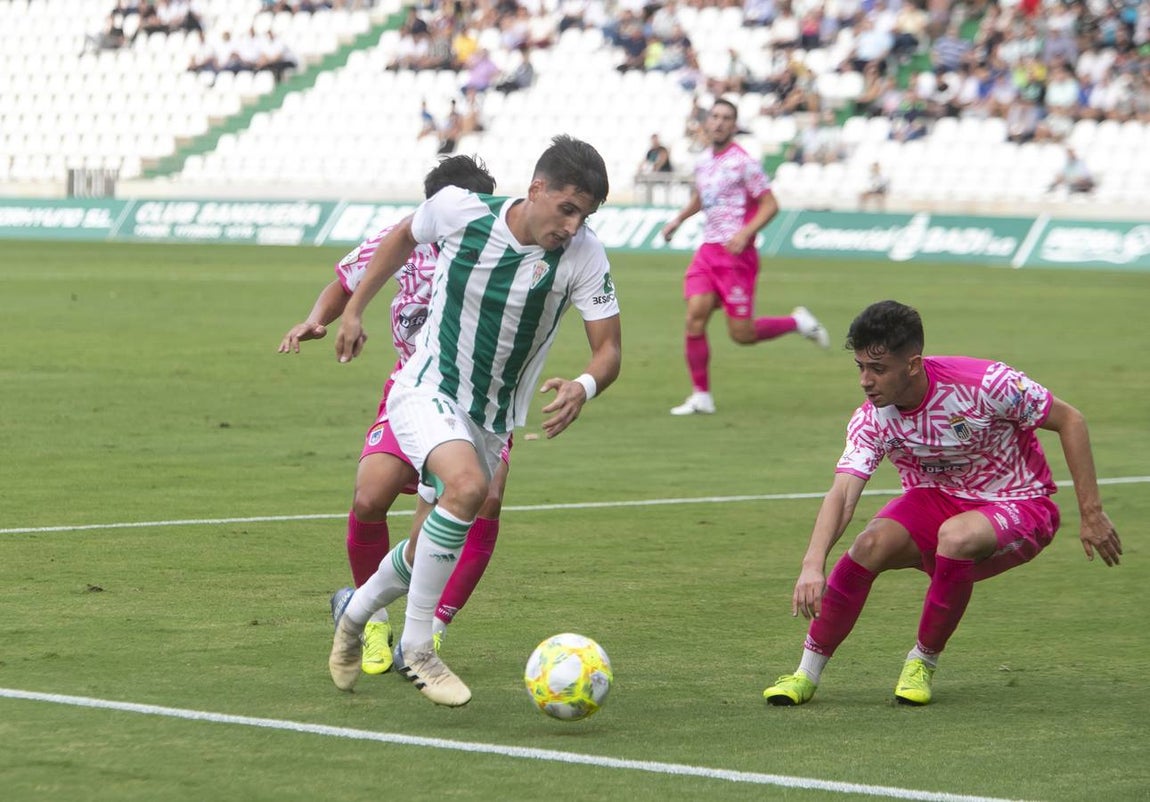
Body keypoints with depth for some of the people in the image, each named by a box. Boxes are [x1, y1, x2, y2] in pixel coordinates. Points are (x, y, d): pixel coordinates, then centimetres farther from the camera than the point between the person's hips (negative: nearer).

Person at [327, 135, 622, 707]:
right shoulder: (459, 210, -16)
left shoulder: (584, 257, -16)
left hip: (492, 420, 4)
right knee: (467, 486, -32)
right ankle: (417, 648, -20)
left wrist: (584, 387, -35)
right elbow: (404, 236, 6)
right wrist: (353, 310, 12)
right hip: (426, 394, -4)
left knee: (435, 548, 14)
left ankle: (357, 610, 46)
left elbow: (609, 349, -12)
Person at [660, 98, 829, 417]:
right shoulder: (703, 161, 11)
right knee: (694, 320, -7)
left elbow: (770, 205, -11)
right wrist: (678, 220, 17)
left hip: (736, 253, -6)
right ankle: (701, 396, 1)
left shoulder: (743, 163, -10)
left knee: (742, 334, -5)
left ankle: (798, 322, 21)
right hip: (707, 250, 6)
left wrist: (745, 233, -24)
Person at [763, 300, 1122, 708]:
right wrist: (812, 565, -44)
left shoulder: (983, 383, -25)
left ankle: (924, 660, -12)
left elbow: (1070, 420, -13)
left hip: (1016, 506, -3)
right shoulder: (871, 421, -15)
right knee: (872, 543, -26)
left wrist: (1091, 513, -13)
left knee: (955, 536, -36)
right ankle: (807, 673, -11)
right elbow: (841, 495, -26)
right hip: (934, 501, 3)